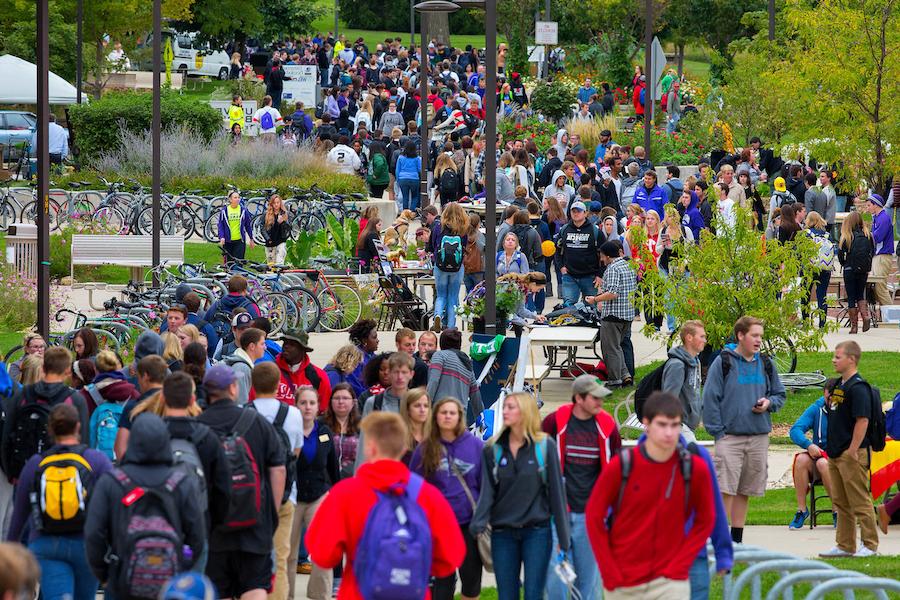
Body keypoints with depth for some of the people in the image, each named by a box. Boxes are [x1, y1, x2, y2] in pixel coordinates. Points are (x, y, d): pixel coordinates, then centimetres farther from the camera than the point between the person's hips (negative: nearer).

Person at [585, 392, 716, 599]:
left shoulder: (696, 469, -6)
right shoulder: (620, 466, -9)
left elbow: (705, 521, 6)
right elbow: (594, 516, -1)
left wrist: (680, 565, -5)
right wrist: (609, 574, -5)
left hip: (671, 581, -1)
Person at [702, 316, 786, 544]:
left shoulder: (766, 364, 11)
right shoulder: (723, 362, -3)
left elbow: (780, 394, 22)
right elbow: (710, 399, -3)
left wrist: (769, 403, -2)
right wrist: (717, 431, -10)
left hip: (759, 437, 5)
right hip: (730, 436, -5)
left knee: (745, 491, 10)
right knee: (725, 490, -11)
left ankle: (736, 540, 17)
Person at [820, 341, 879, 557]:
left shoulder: (858, 387, -16)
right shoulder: (840, 385, 13)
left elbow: (862, 420, -21)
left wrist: (853, 451, -22)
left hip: (852, 454, -10)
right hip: (836, 454, 10)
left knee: (859, 502, -4)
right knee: (840, 503, 13)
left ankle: (869, 545, 2)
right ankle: (845, 545, 20)